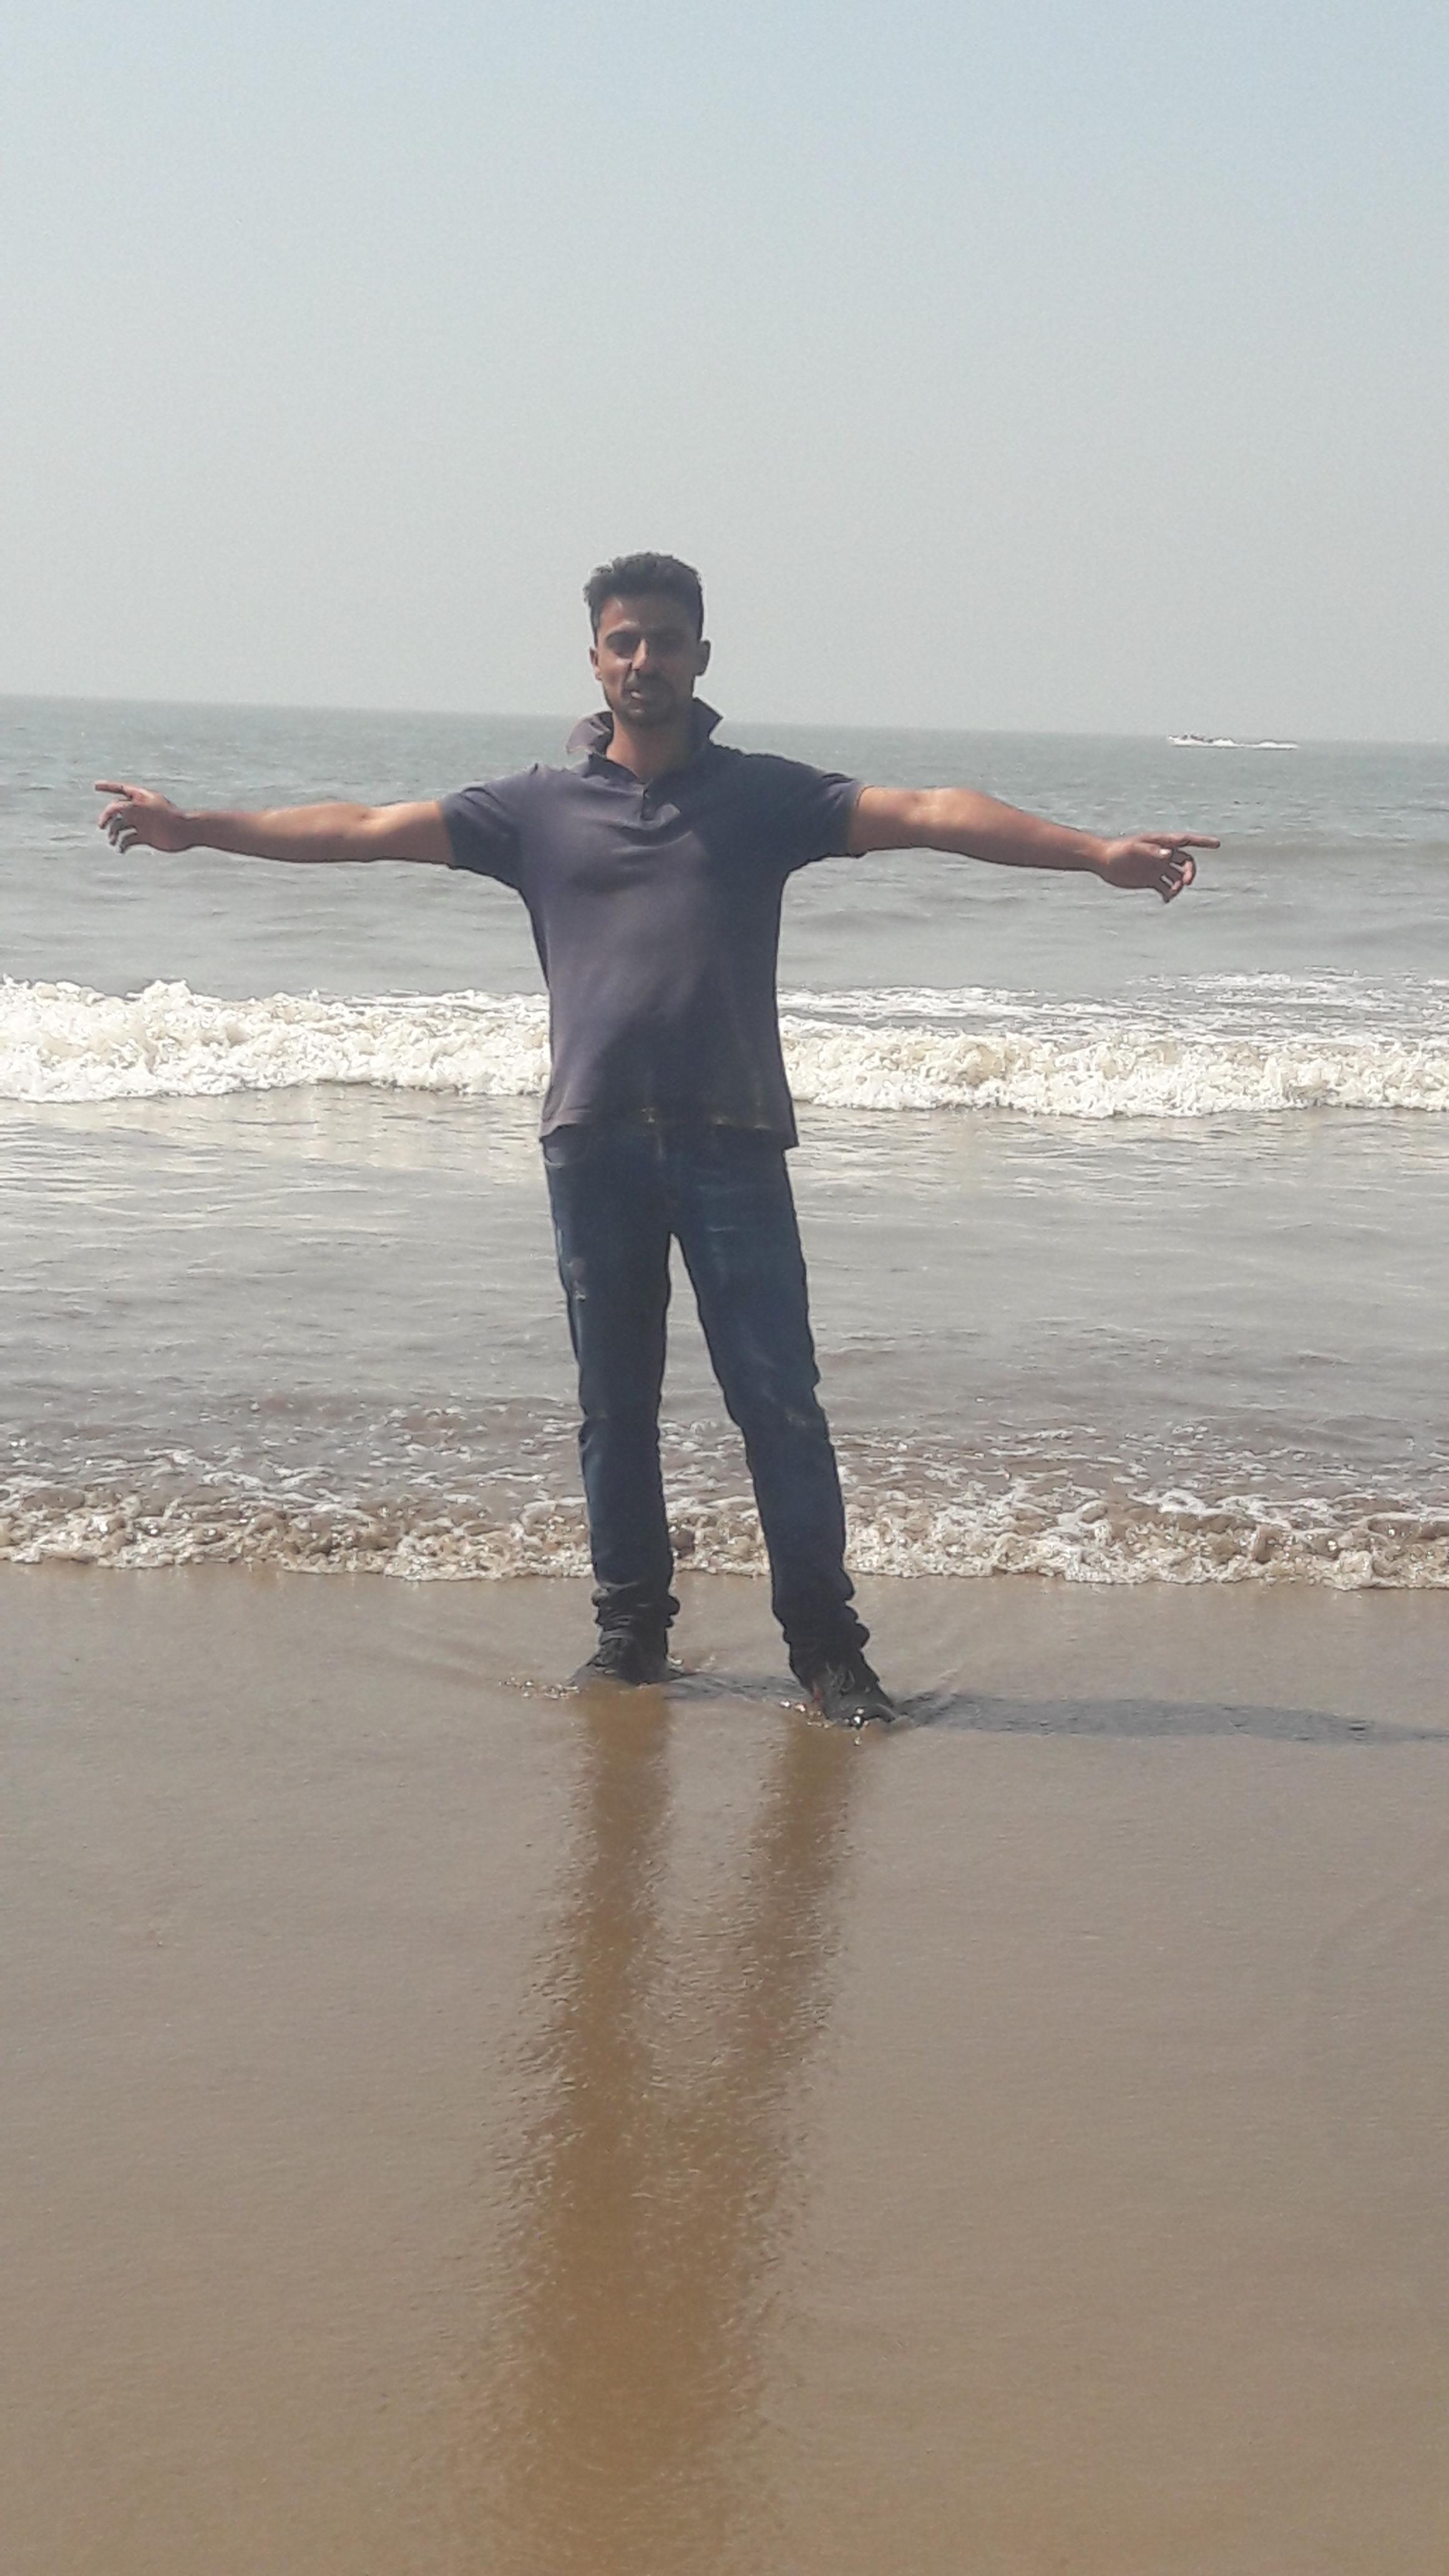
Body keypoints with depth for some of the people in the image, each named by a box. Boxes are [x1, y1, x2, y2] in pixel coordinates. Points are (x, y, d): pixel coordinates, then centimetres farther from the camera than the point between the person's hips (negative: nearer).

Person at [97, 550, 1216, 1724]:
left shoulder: (763, 794, 8)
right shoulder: (540, 807, 11)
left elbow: (926, 813, -4)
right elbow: (367, 829, 9)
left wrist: (1094, 852, -15)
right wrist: (195, 828, 3)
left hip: (731, 1141, -2)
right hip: (596, 1142, 2)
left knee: (779, 1398, -4)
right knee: (614, 1405, 7)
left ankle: (827, 1646, 1)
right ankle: (632, 1630, 18)